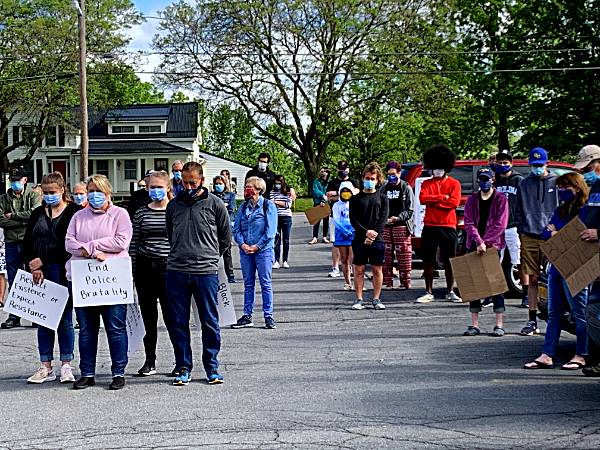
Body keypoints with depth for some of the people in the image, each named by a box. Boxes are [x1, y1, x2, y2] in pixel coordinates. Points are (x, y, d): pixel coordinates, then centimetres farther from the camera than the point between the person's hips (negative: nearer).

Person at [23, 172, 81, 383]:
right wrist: (34, 268, -6)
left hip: (64, 272, -5)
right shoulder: (37, 213, 15)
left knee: (64, 320, 1)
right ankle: (46, 368, 11)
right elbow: (27, 243, 9)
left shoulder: (74, 212, -2)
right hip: (40, 273, 5)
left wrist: (43, 260, -12)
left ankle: (66, 366, 9)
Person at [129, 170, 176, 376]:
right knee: (148, 317, 9)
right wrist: (130, 274, 5)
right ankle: (150, 361, 19)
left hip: (169, 268, -3)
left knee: (171, 317, -4)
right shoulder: (141, 213, 8)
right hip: (145, 268, 3)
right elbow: (134, 245, 9)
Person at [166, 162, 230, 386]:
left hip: (206, 272, -2)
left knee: (210, 322, 3)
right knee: (178, 323, 4)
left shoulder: (215, 205, 2)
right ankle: (183, 368, 15)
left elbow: (226, 238, 12)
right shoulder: (173, 205, 10)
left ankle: (212, 367, 14)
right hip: (176, 272, 2)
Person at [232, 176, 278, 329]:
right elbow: (236, 229, 10)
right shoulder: (243, 206, 11)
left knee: (265, 283, 0)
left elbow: (270, 231, -8)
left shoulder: (268, 206, -3)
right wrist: (242, 244, -7)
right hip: (245, 250, 4)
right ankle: (247, 316, 14)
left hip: (263, 249, -4)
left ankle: (268, 316, 7)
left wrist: (257, 246, -13)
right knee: (248, 284, 8)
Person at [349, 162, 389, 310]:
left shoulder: (382, 198, 9)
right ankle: (359, 299, 7)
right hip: (359, 239, 0)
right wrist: (366, 232, -14)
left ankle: (376, 299, 11)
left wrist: (374, 234, -14)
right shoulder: (355, 199, 9)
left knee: (377, 270, 3)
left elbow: (384, 219, -1)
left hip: (377, 240, 0)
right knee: (359, 270, 1)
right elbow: (353, 219, 1)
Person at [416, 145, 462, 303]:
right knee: (428, 261, 2)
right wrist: (443, 197, -9)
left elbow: (454, 202, -10)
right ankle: (429, 293, 10)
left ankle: (450, 292, 13)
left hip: (448, 227, -1)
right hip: (429, 226, 1)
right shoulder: (427, 183, 11)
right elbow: (423, 198, -7)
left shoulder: (454, 183, 5)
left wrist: (433, 201, -6)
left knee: (449, 261, 3)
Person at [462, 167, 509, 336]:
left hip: (493, 246, -3)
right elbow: (469, 223, 0)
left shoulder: (501, 199, 2)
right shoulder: (472, 199, 11)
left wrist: (485, 242, -14)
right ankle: (474, 325, 7)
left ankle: (499, 325, 2)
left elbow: (500, 224, -7)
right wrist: (478, 241, -14)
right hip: (474, 247, 3)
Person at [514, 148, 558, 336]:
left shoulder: (556, 182, 6)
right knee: (533, 280, 3)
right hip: (529, 237, 2)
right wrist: (522, 230, 7)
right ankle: (532, 320, 7)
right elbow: (518, 211, 18)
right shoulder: (524, 184, 12)